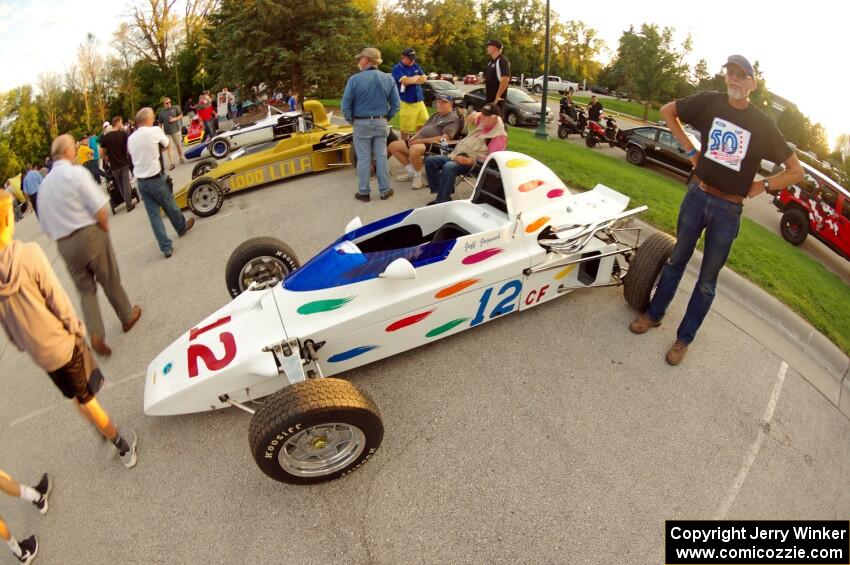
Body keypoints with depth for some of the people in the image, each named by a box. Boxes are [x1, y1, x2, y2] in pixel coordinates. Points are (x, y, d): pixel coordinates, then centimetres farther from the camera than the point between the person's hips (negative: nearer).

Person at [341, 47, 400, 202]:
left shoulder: (355, 79, -12)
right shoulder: (388, 79, 0)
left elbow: (345, 104, -13)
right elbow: (395, 104, 1)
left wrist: (351, 120, 1)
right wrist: (386, 117, 11)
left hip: (361, 123, -3)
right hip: (380, 123, 3)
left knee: (363, 159, 4)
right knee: (381, 157, 9)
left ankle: (363, 192, 10)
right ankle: (385, 190, 14)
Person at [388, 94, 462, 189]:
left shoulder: (453, 119, -7)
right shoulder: (436, 114, 23)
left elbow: (445, 138, -20)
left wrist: (422, 140, -20)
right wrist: (415, 136, 4)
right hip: (420, 141, 10)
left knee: (414, 149, -41)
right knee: (392, 146, 4)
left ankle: (418, 176, -18)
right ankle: (411, 171, 11)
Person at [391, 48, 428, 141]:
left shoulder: (416, 66, 13)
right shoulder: (397, 68, -6)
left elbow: (424, 79, 4)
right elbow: (405, 81, -21)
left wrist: (411, 80, -8)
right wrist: (416, 77, -2)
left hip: (419, 101, 6)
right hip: (406, 103, -6)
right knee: (406, 128, 0)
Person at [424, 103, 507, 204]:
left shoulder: (499, 135, -14)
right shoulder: (484, 122, 10)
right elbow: (477, 115, 33)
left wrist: (469, 161, -29)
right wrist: (475, 114, 7)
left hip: (473, 163, -9)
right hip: (456, 155, 10)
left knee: (449, 167, -38)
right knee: (430, 161, -1)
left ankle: (441, 202, -31)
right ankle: (442, 194, -5)